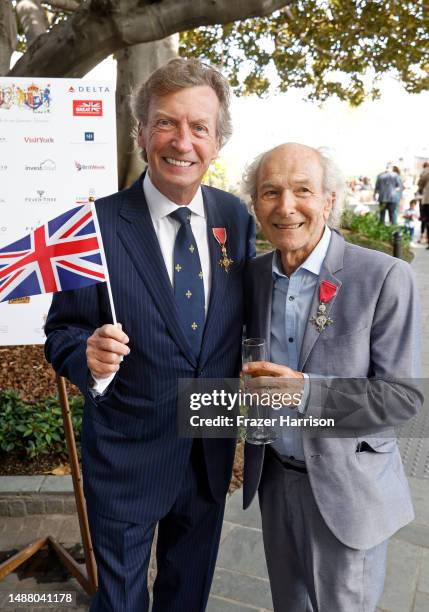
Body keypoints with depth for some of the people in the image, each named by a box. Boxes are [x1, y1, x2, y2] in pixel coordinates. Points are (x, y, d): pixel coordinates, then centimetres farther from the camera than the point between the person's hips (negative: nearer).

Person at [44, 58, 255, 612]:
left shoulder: (237, 218, -4)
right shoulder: (97, 225, -16)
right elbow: (62, 330, -10)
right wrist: (88, 355, -30)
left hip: (212, 455, 4)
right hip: (126, 458, -3)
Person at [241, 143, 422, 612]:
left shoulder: (384, 278, -18)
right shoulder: (253, 274, -2)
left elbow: (402, 396, -18)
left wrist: (305, 391, -29)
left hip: (346, 488, -4)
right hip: (274, 476, 5)